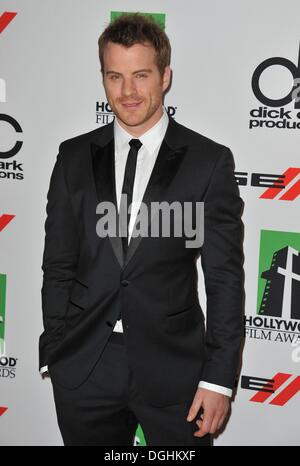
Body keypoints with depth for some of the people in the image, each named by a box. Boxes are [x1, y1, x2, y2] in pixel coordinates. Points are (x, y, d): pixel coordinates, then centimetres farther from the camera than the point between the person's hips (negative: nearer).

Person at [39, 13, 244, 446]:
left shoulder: (209, 161, -3)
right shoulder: (75, 157, 5)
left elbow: (225, 277, -4)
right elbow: (58, 266, 7)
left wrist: (219, 378, -8)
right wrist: (53, 354, 4)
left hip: (173, 368, -2)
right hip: (83, 370, 2)